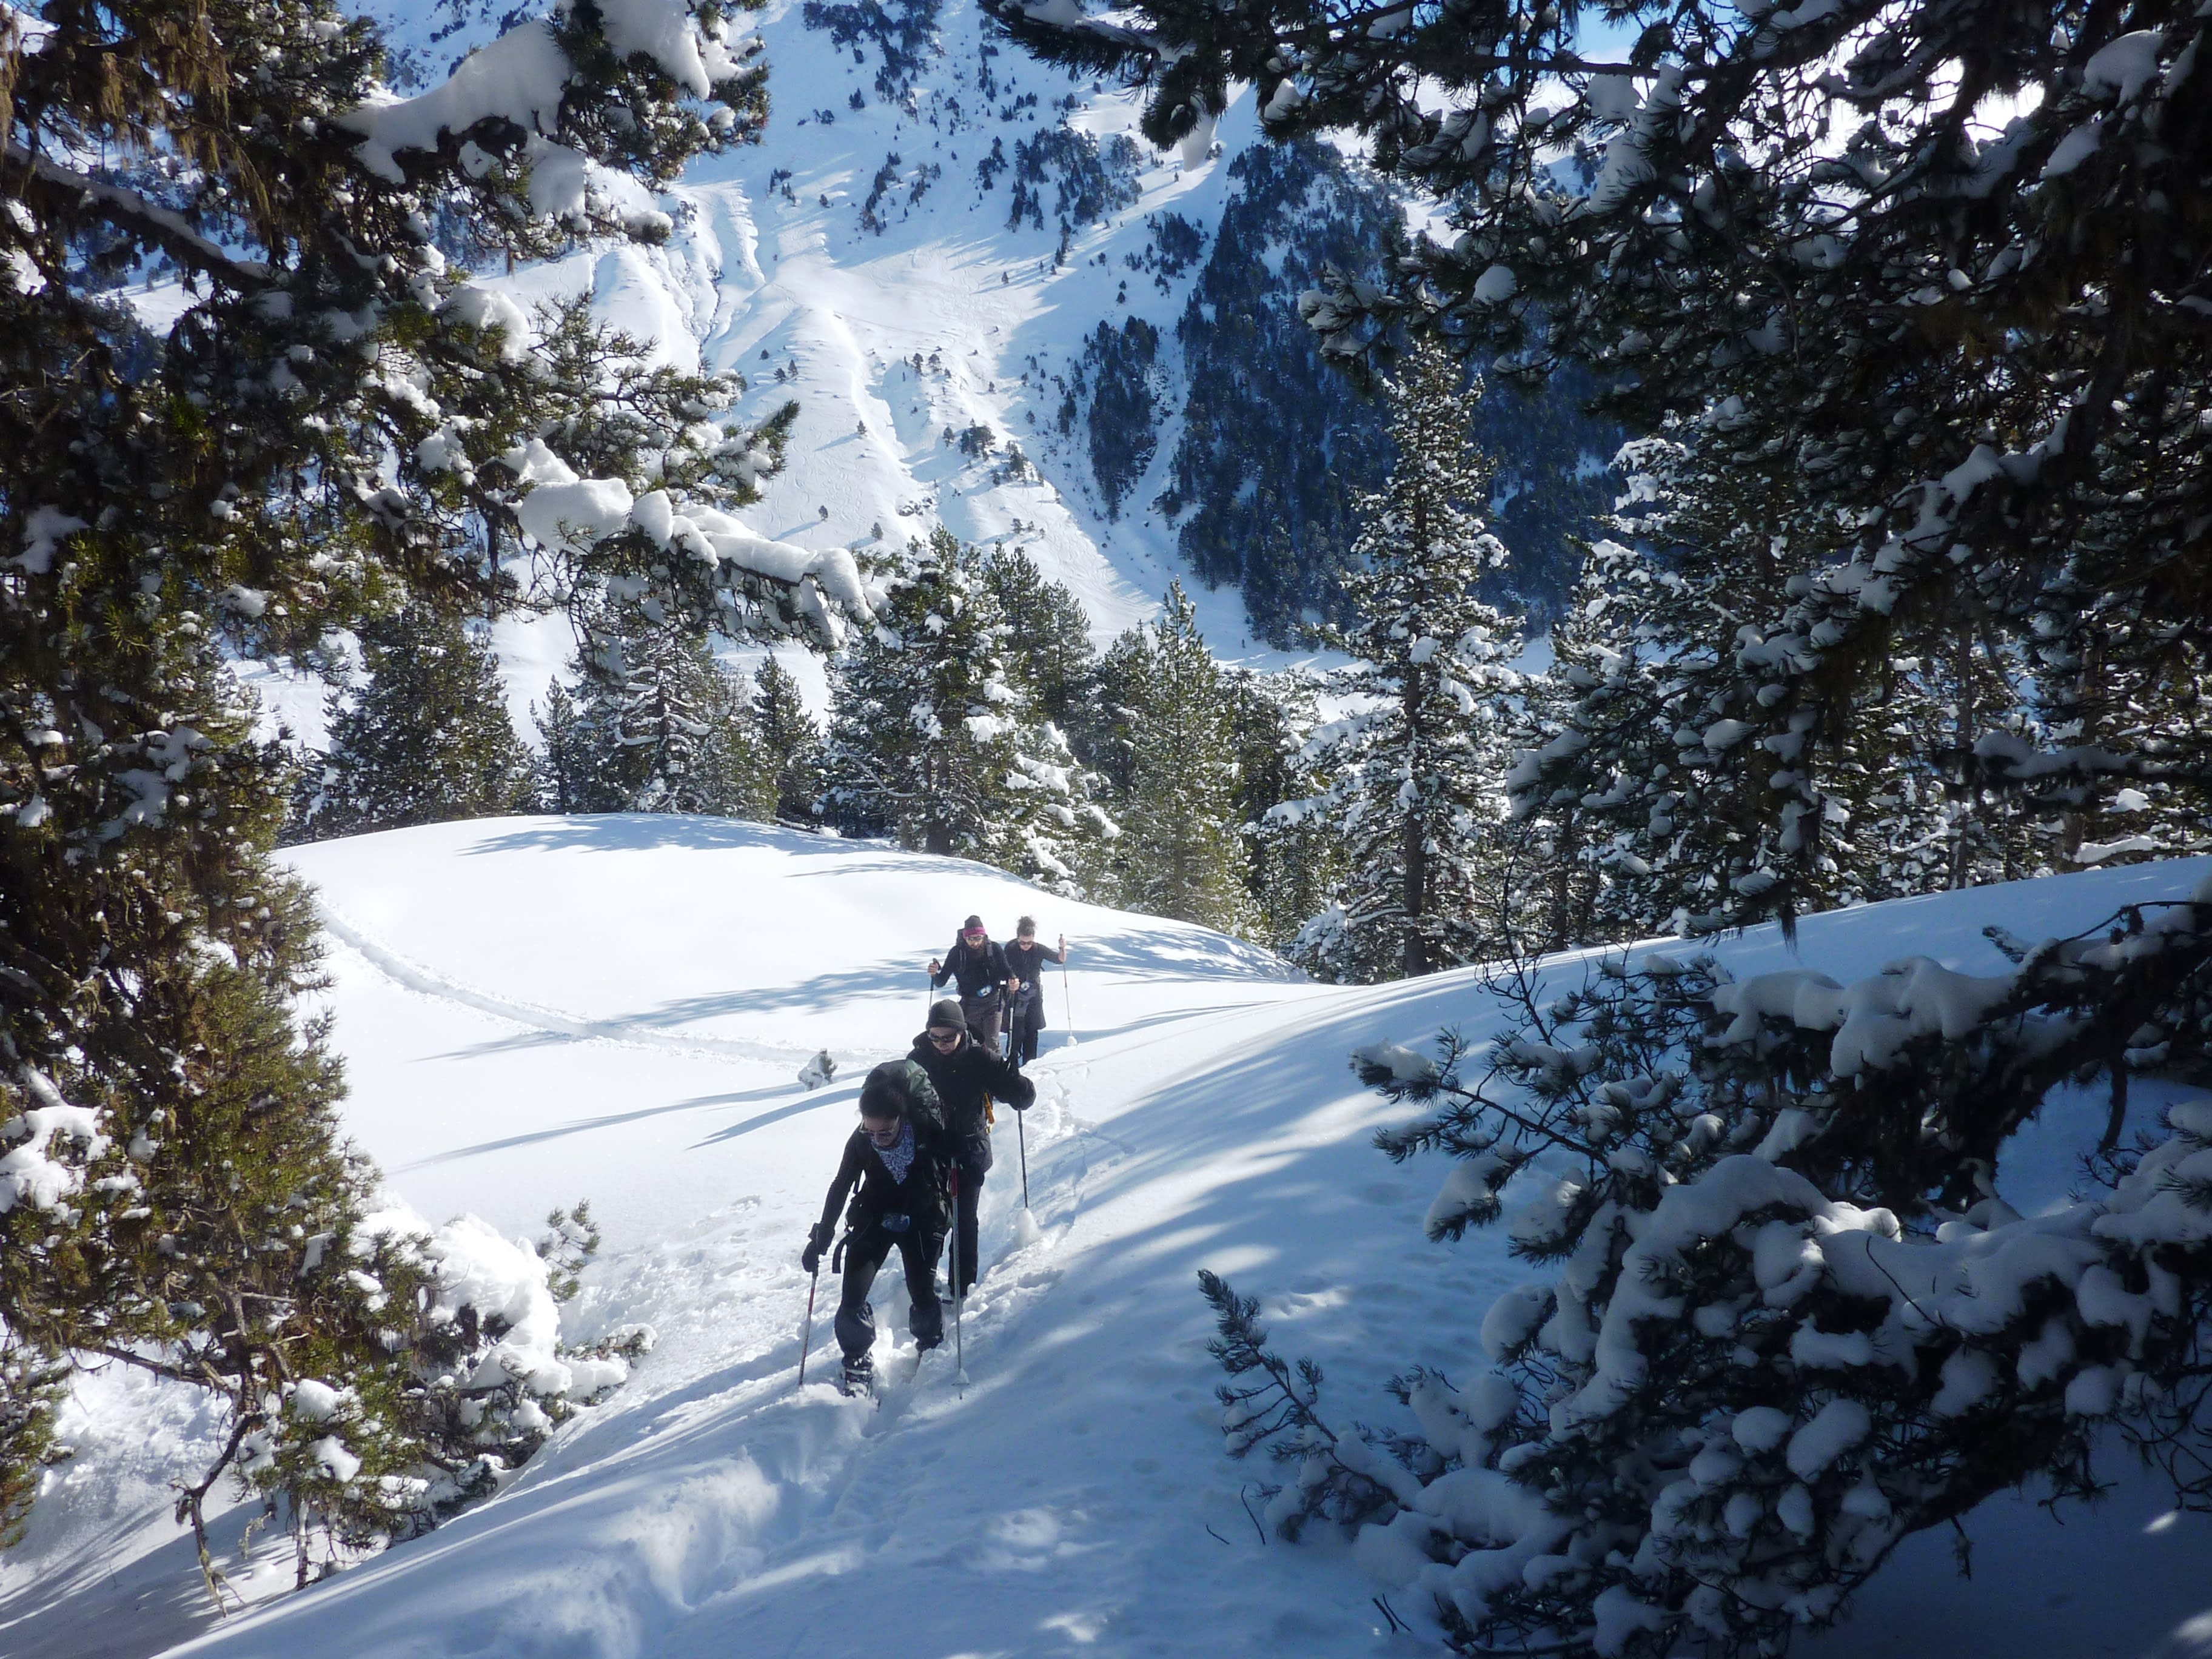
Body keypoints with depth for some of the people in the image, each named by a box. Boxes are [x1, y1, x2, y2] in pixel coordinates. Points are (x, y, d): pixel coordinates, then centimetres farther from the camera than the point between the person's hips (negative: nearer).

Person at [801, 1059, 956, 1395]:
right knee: (852, 1297, -10)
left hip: (921, 1222, -1)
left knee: (923, 1295, -4)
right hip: (873, 1220, 1)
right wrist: (820, 1238, -3)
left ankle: (931, 1351, 27)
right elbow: (840, 1189, -6)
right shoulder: (861, 1141, -19)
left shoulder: (930, 1132, -25)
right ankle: (858, 1364, 12)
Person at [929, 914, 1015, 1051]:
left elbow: (1005, 971, -1)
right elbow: (941, 981, -8)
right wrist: (935, 974, -30)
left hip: (993, 1002, -1)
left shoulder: (995, 949, -14)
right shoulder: (957, 952, -13)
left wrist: (1011, 980, -24)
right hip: (970, 1004, 1)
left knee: (991, 1044, -6)